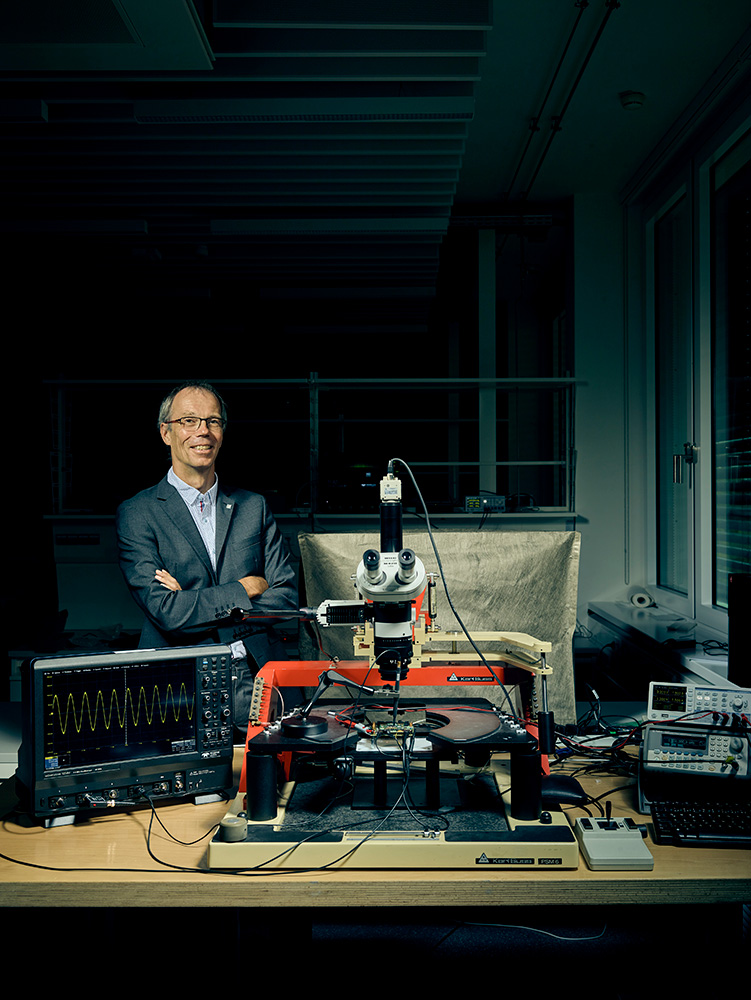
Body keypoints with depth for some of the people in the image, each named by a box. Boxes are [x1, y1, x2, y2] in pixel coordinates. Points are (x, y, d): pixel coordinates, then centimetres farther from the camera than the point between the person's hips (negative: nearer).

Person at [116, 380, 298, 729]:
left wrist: (196, 605, -5)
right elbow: (164, 611, -8)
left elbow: (286, 599, 6)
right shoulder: (136, 514, 4)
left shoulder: (254, 507, 16)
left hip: (259, 678, 3)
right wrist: (245, 589, -2)